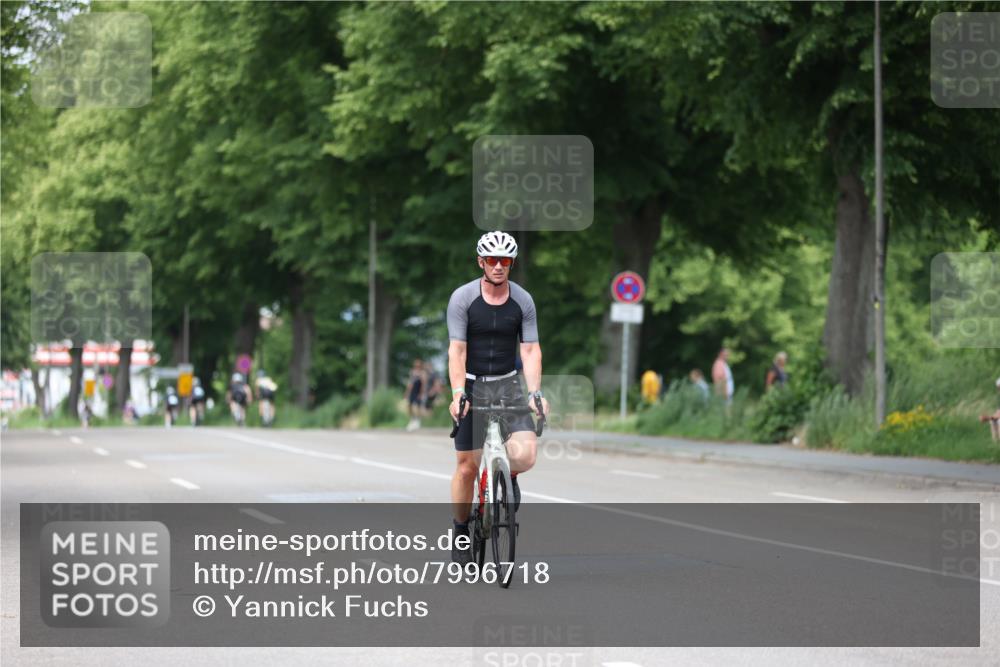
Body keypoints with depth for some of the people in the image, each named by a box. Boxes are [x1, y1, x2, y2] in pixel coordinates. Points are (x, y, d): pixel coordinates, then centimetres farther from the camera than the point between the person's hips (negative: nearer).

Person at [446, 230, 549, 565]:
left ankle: (508, 476, 16)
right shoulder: (462, 298, -9)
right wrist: (458, 394, -24)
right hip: (472, 386, -1)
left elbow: (530, 350, -5)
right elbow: (457, 350, -13)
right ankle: (461, 531, 17)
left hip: (508, 385, 1)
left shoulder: (523, 301, -3)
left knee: (525, 453, -20)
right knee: (467, 466, -1)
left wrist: (535, 392, -19)